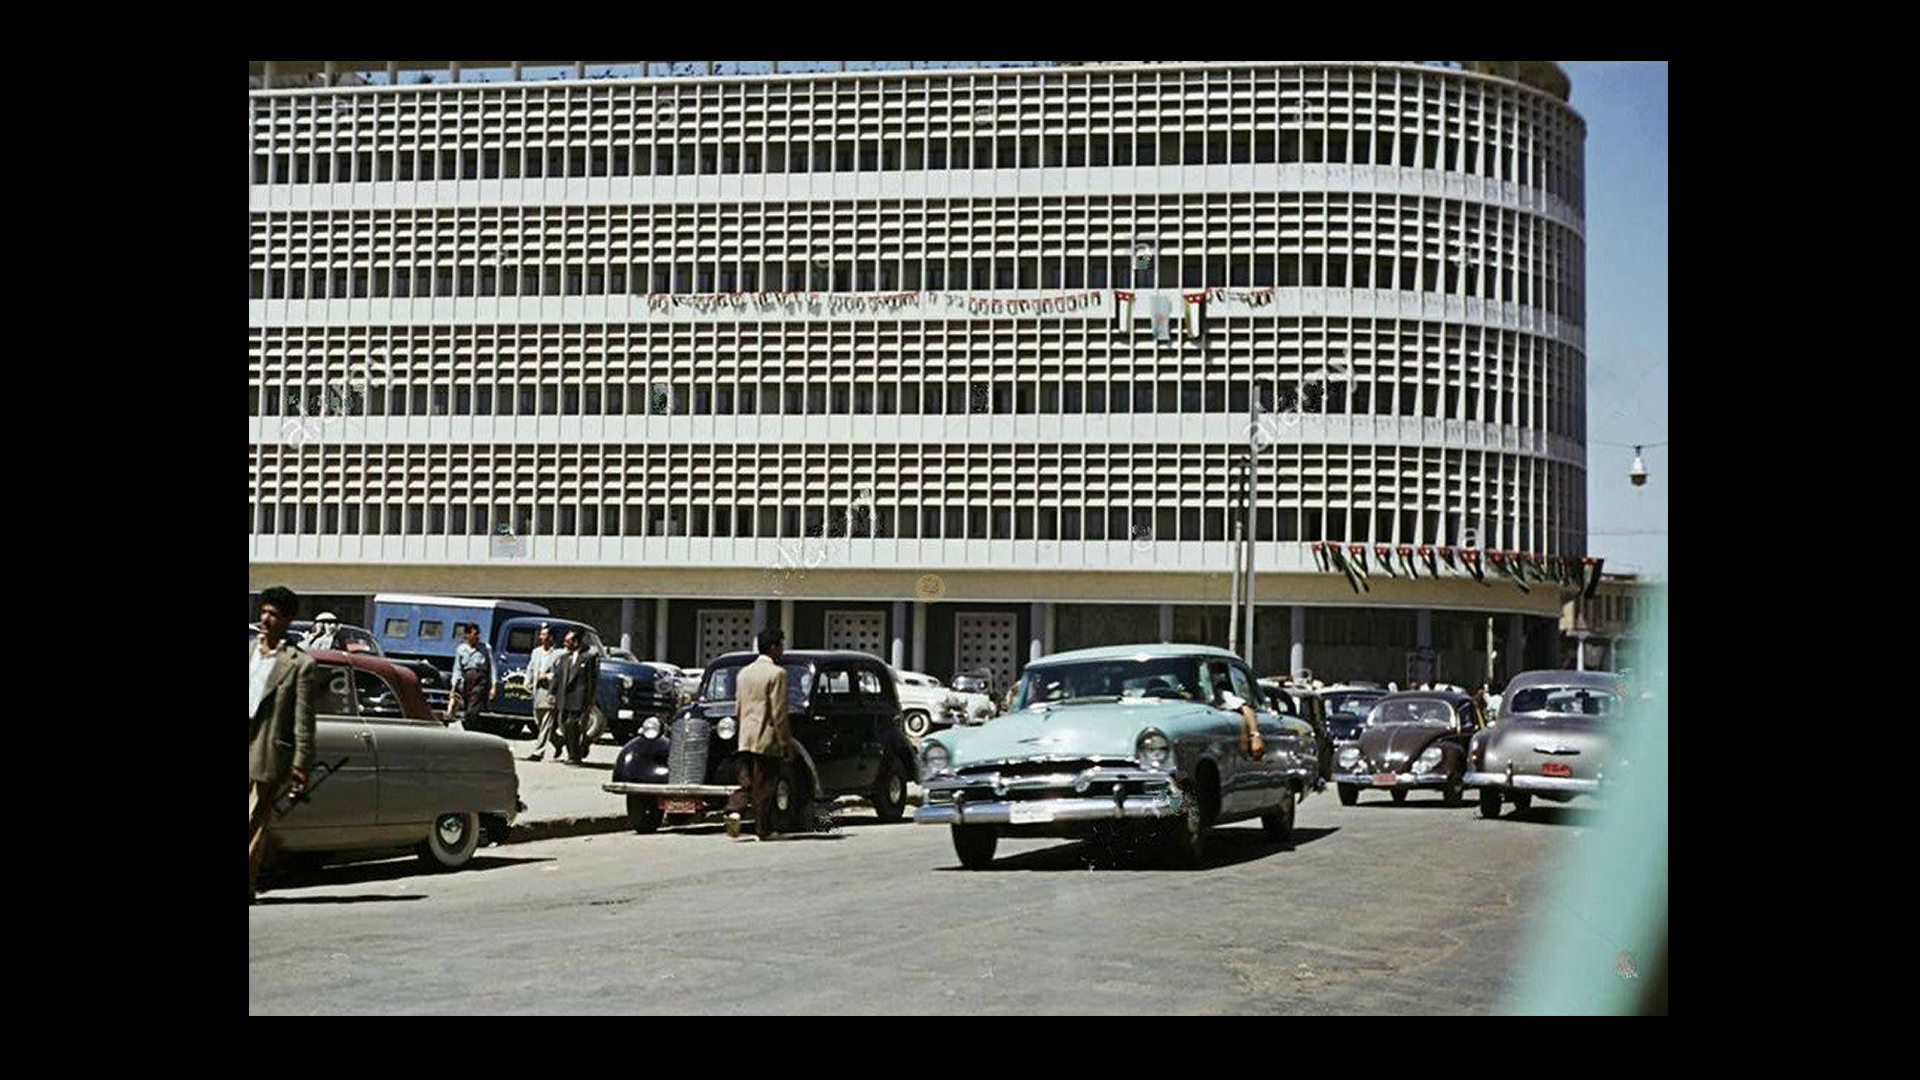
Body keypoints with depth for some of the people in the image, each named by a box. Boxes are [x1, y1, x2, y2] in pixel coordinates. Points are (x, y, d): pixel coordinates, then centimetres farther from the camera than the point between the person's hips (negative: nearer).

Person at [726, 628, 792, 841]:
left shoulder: (743, 673, 12)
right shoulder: (777, 673, -10)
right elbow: (779, 713, -14)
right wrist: (786, 743, -9)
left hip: (745, 739, 6)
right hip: (768, 739, -6)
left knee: (746, 781, 10)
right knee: (764, 786, 2)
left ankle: (734, 810, -14)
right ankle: (762, 830, 9)